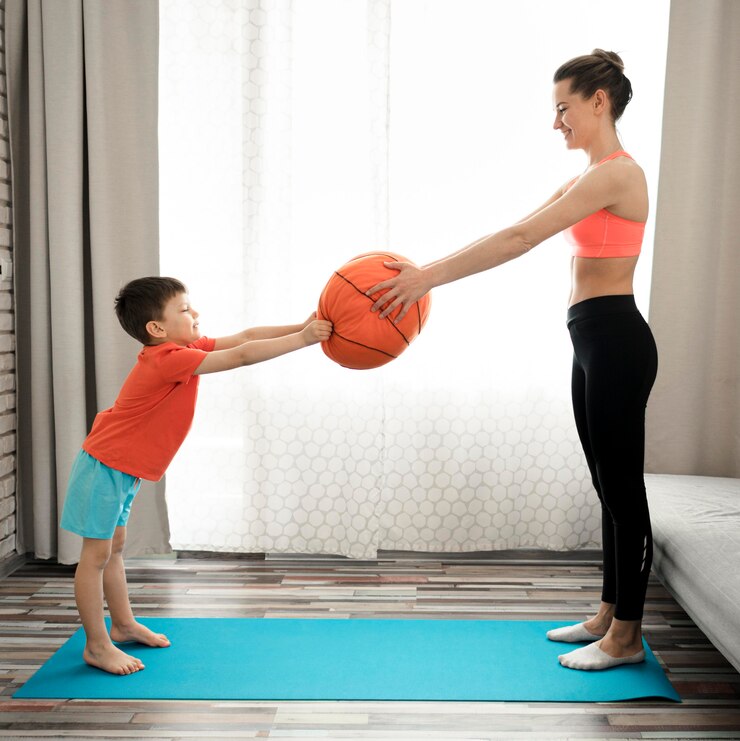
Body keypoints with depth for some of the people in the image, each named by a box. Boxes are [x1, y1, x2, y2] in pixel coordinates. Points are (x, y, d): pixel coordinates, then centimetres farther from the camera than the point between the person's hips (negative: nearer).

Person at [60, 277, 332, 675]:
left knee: (113, 548, 20)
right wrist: (303, 339, -28)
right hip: (106, 465, -10)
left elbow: (242, 336, -1)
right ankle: (96, 645, 11)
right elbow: (243, 355, -31)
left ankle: (123, 625, 33)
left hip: (123, 468, 10)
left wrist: (300, 327, -9)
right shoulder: (170, 358, -27)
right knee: (97, 554, 1)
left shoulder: (185, 346, 1)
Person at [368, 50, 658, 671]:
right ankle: (609, 616, 28)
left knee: (623, 489, 0)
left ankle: (626, 638, 15)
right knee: (610, 486, 15)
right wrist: (429, 273, 4)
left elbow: (520, 239, -23)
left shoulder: (616, 174, -14)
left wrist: (429, 277, -23)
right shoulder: (588, 179, 17)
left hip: (615, 342, -10)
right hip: (595, 341, 10)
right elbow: (512, 232, 11)